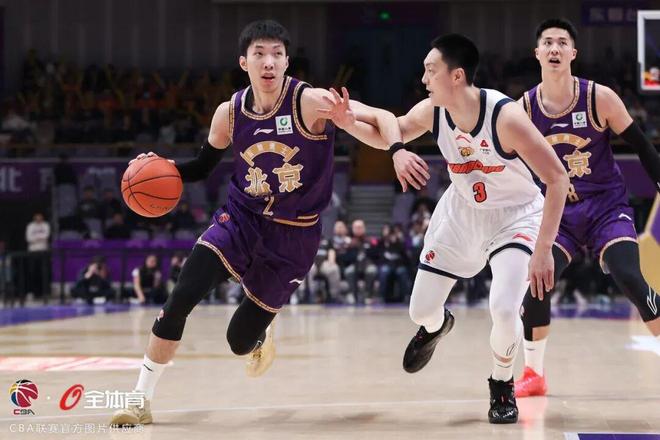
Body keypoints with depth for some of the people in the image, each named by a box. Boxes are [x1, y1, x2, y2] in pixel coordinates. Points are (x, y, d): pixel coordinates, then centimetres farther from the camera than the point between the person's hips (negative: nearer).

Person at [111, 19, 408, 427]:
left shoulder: (310, 103, -17)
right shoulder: (230, 113, -3)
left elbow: (381, 117, -18)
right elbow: (203, 167, 12)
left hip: (293, 235, -3)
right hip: (240, 219, 3)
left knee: (241, 340, 2)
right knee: (179, 301, -17)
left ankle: (261, 335, 43)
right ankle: (141, 400, -3)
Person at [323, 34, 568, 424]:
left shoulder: (506, 116, -33)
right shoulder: (431, 112, -16)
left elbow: (557, 178, -30)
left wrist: (543, 250, -33)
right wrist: (349, 123, -17)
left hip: (516, 216, -5)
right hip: (462, 211, 5)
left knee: (504, 308, -24)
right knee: (421, 309, 9)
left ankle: (503, 387, 6)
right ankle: (437, 327, 49)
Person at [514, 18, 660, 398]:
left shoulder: (600, 98, -12)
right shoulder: (524, 108, -6)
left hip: (607, 205, -2)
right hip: (559, 211, 3)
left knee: (629, 277, -20)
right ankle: (534, 374, 5)